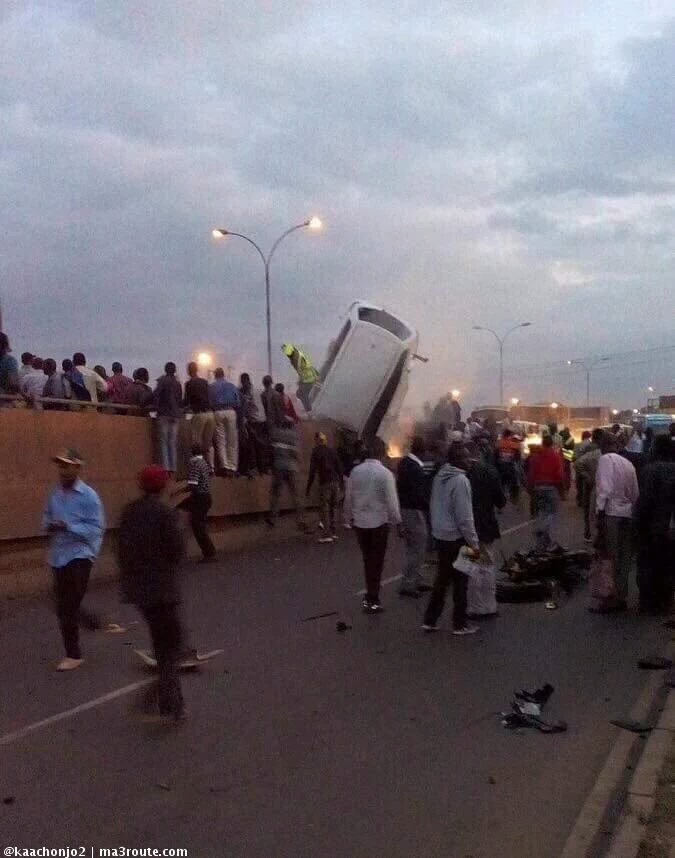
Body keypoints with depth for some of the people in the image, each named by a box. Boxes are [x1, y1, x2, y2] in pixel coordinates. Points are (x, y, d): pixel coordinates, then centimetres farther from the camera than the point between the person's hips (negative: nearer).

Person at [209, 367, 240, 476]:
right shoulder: (232, 386, 8)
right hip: (231, 412, 0)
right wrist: (239, 417, 5)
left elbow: (209, 403, 1)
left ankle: (224, 466, -5)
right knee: (232, 442, 3)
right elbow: (238, 403, 3)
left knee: (220, 440, 4)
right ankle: (232, 467, 1)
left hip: (217, 413, 0)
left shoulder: (211, 386, 7)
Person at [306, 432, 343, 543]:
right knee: (333, 508, 14)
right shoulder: (332, 451, 11)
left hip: (324, 483, -5)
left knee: (324, 509, 1)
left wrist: (308, 488, -3)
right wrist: (340, 483, 17)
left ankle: (327, 534, -3)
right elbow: (339, 468, 11)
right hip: (335, 482, 5)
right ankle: (333, 532, 16)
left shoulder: (316, 452, -3)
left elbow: (312, 471, -6)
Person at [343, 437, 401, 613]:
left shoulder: (356, 471, -3)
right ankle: (372, 601, 12)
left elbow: (348, 498, 3)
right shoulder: (385, 473, -16)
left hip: (360, 522, 4)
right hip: (379, 523, -4)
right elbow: (391, 501, -14)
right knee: (376, 562, 7)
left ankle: (370, 597, 26)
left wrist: (348, 518, 16)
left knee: (367, 560, 18)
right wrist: (397, 521, -2)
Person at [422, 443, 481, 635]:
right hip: (456, 538, -8)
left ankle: (430, 620, 19)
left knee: (442, 578, 16)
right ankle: (460, 623, 14)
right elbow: (464, 516, -20)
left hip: (440, 536, 8)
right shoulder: (460, 480, -19)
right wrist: (473, 543, -15)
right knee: (460, 581, 5)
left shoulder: (439, 477, 6)